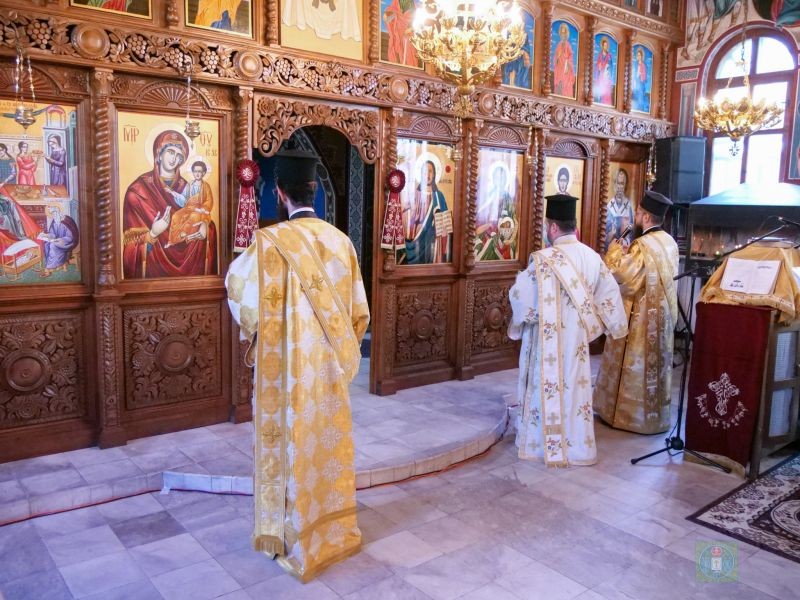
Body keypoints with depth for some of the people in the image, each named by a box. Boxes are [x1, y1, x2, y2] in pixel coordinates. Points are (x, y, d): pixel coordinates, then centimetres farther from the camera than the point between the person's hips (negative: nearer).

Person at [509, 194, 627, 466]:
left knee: (548, 387, 6)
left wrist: (523, 278, 5)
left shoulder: (545, 259, -20)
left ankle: (547, 444, 18)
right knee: (575, 386, 15)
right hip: (577, 336, 6)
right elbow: (609, 294, 8)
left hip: (548, 338, -6)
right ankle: (577, 446, 24)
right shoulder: (592, 257, 0)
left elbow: (519, 294, -17)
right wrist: (616, 325, 20)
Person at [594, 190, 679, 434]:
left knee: (635, 365, 2)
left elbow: (619, 274, -24)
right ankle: (655, 413, 25)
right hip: (661, 315, 8)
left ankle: (628, 414, 12)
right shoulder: (669, 242, 7)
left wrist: (615, 250, -8)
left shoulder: (643, 245, -21)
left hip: (641, 317, -8)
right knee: (655, 363, 15)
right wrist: (628, 255, 8)